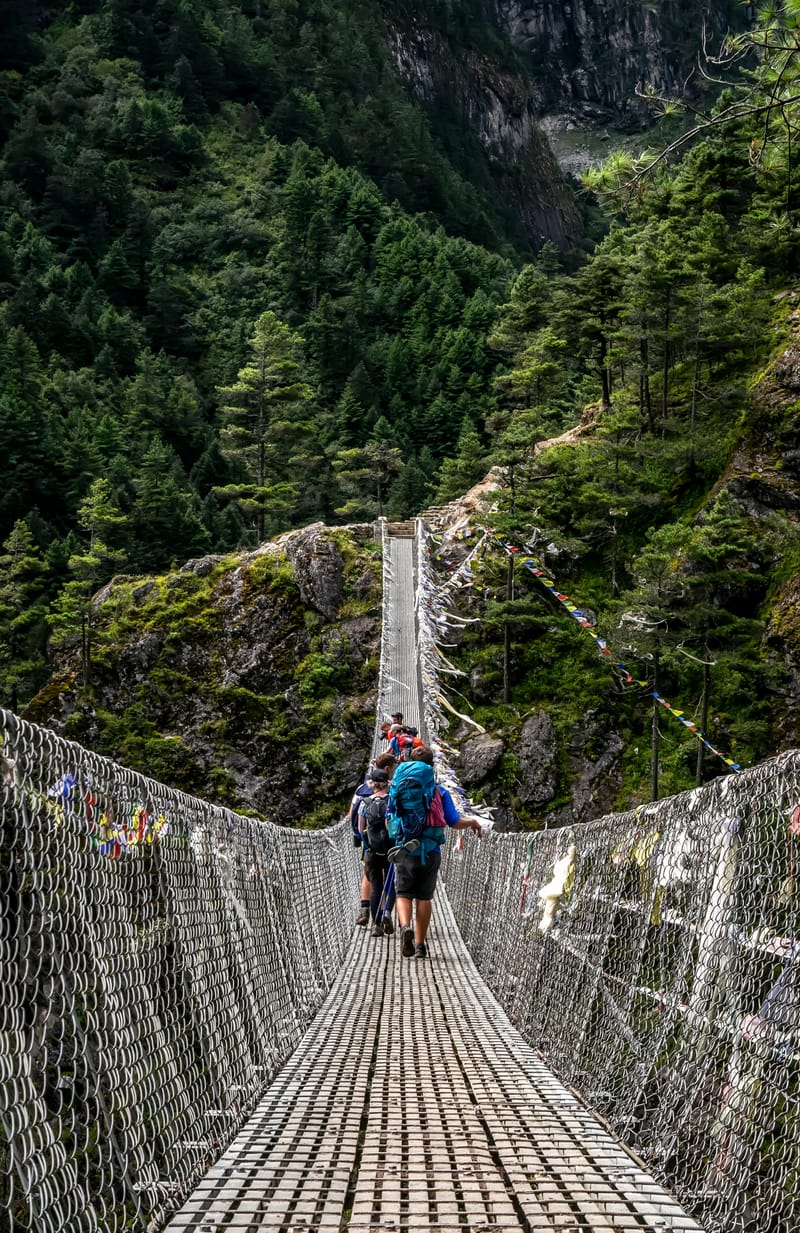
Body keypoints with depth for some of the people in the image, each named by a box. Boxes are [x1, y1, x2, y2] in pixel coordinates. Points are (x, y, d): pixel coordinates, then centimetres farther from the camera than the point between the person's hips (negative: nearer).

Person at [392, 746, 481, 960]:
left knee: (403, 894, 6)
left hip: (404, 851, 0)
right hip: (430, 852, 0)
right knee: (424, 897, 9)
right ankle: (420, 944, 11)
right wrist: (472, 822, 16)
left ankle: (405, 926, -23)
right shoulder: (440, 792, -2)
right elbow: (454, 823, -5)